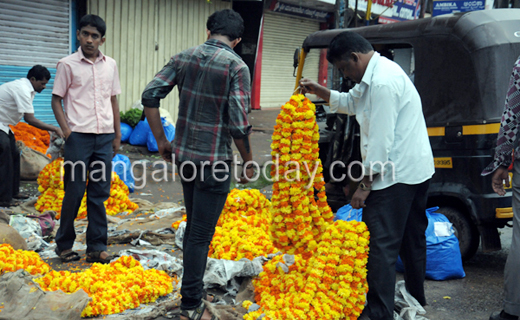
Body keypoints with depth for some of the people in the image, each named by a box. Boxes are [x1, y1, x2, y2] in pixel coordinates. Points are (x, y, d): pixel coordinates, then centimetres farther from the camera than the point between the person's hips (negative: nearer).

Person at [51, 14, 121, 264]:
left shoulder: (110, 65, 10)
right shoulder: (67, 64, -1)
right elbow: (56, 100, 2)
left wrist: (117, 135, 13)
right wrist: (66, 131, -9)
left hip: (104, 136, 4)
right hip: (79, 136, -3)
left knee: (99, 194, 5)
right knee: (74, 192, 0)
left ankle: (96, 248, 11)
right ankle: (64, 244, 15)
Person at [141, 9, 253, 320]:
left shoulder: (184, 58, 3)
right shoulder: (236, 66, -14)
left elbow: (150, 95, -1)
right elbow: (239, 124, -18)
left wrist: (161, 140, 8)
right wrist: (249, 162, -3)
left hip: (184, 155, 6)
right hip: (214, 160, -6)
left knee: (193, 226, 21)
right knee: (201, 234, 3)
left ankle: (194, 291, 33)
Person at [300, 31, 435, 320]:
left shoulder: (382, 83, -20)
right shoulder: (375, 75, 14)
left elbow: (381, 140, -23)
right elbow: (350, 103, 30)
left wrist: (366, 183, -18)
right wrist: (316, 90, 21)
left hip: (395, 174, -11)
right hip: (417, 170, 11)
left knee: (382, 244, -10)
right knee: (412, 239, 19)